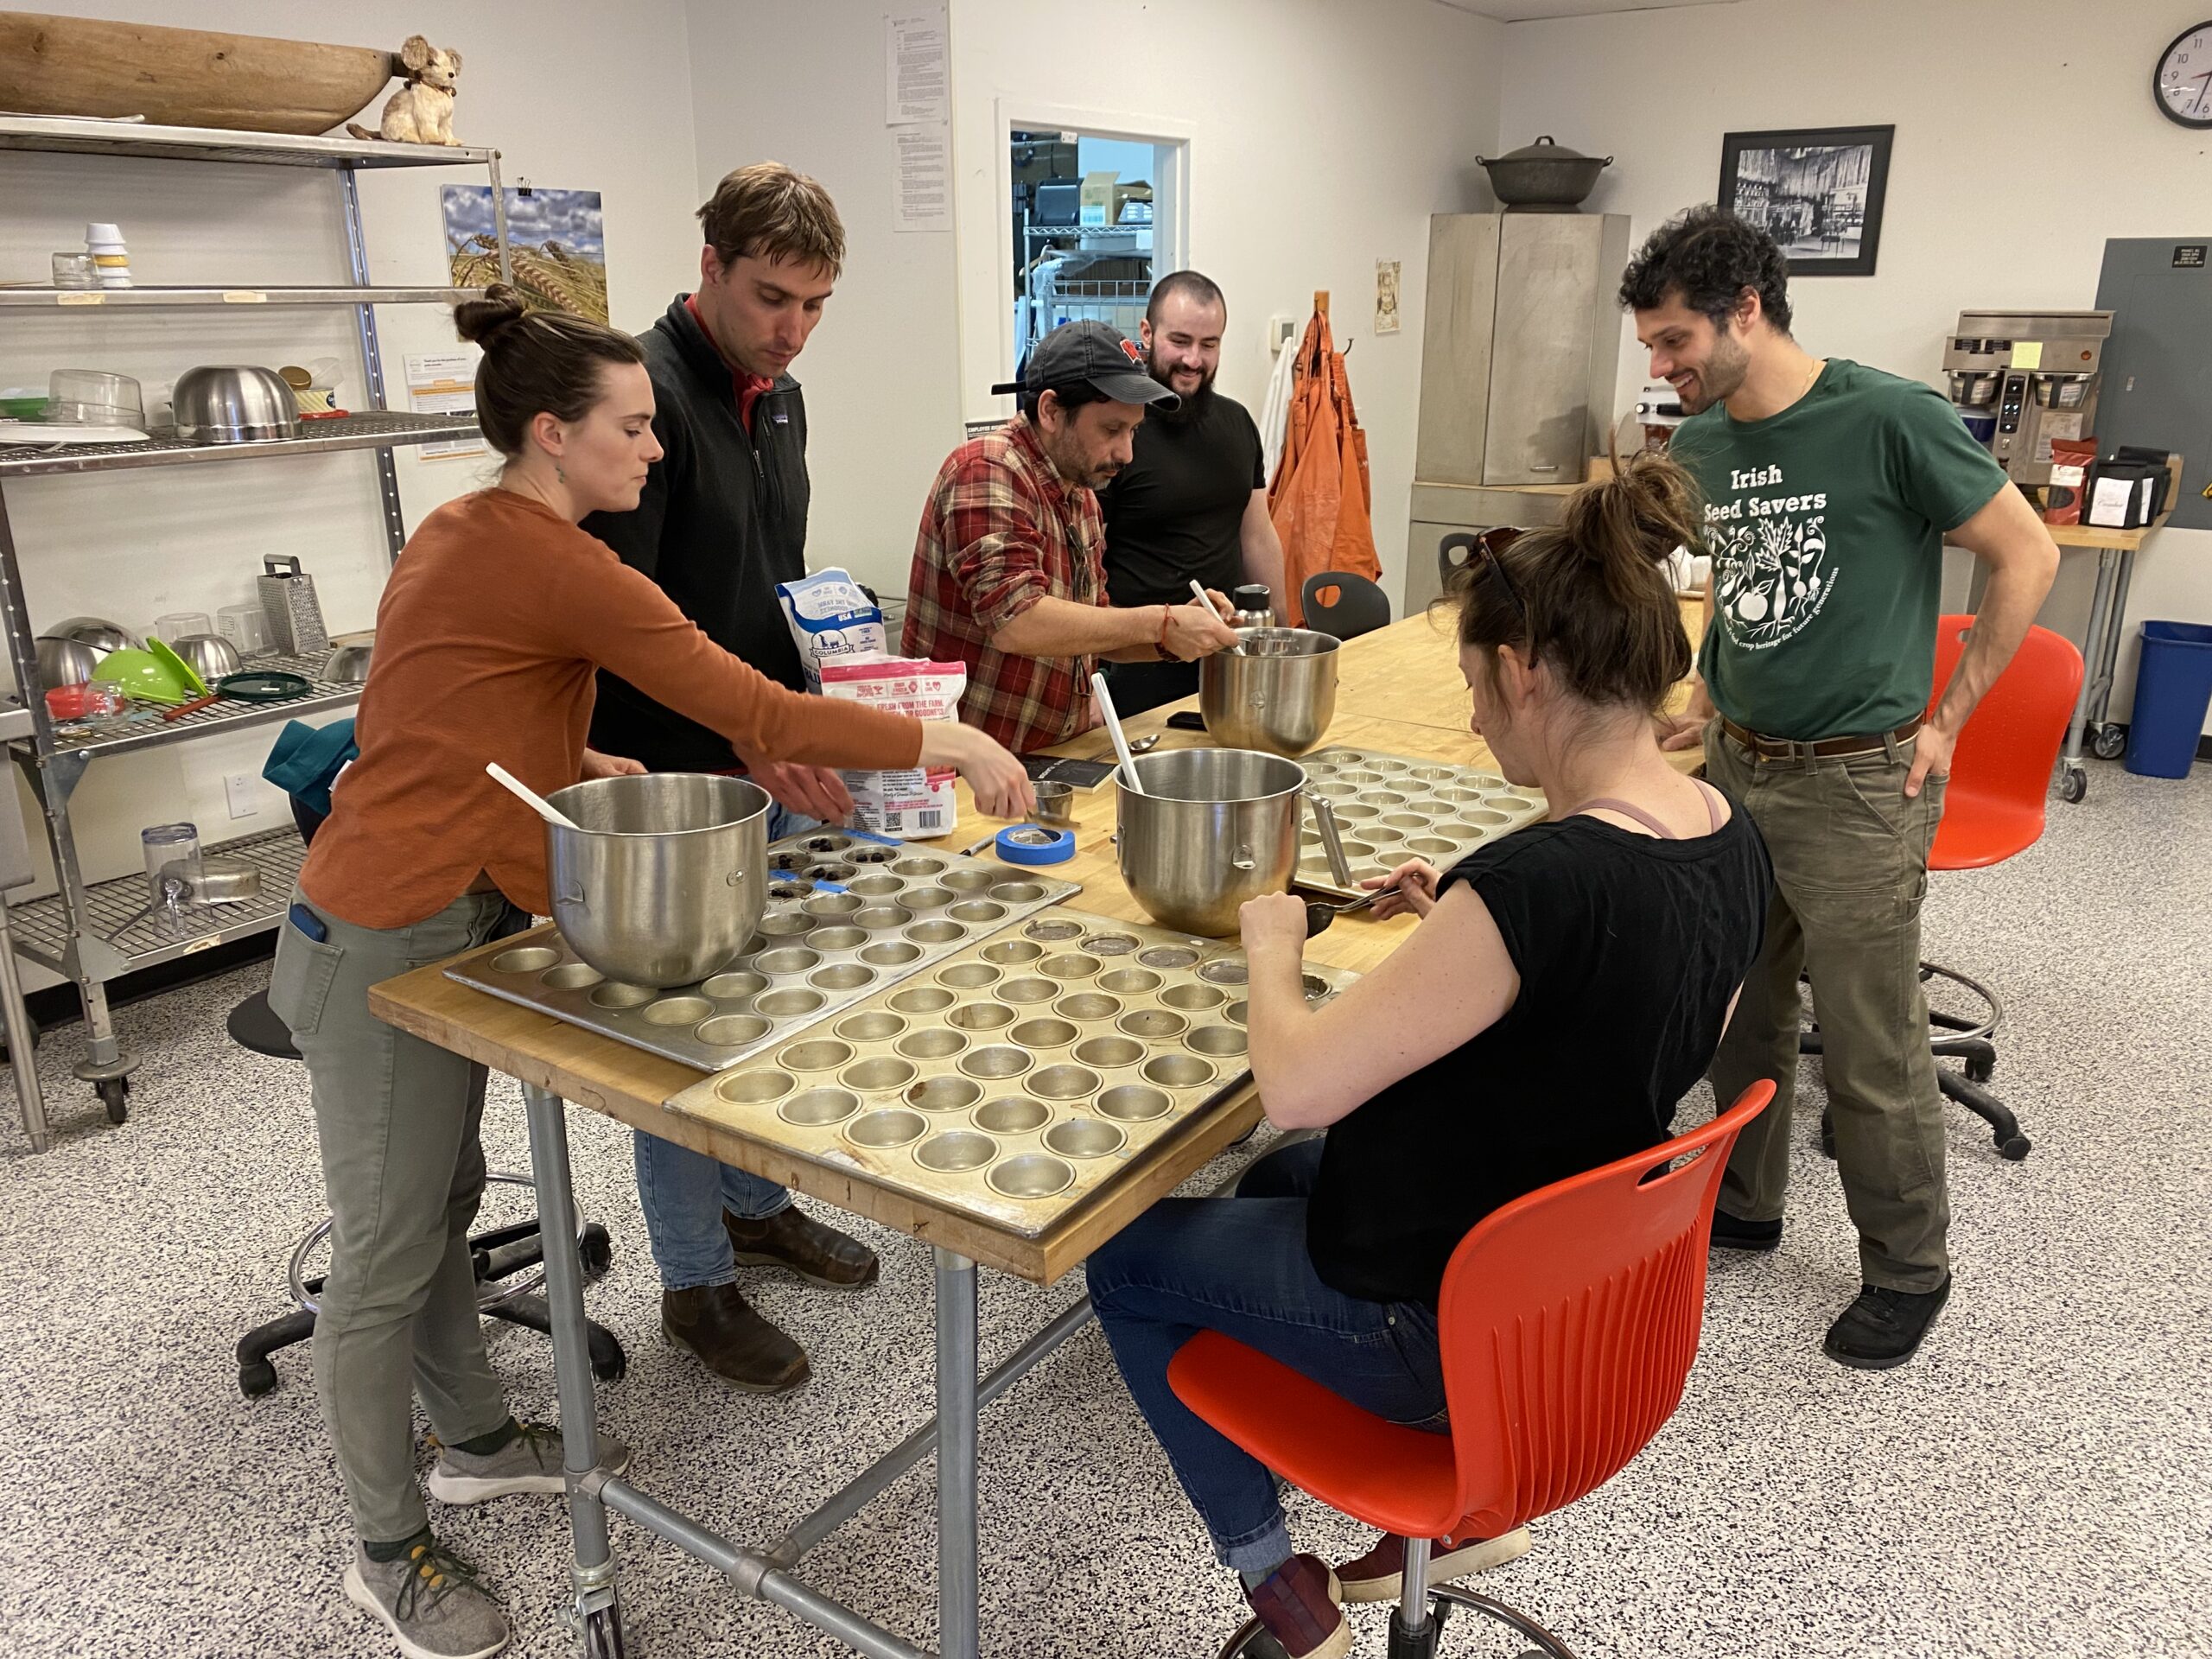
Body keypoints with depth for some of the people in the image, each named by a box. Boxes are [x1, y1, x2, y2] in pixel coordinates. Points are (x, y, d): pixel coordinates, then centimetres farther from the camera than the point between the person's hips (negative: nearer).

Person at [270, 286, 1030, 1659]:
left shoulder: (464, 534, 9)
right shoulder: (554, 566, -21)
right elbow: (757, 712, -21)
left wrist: (598, 770, 6)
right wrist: (949, 744, -13)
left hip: (435, 919, 9)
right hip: (391, 945, -9)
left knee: (446, 1199, 21)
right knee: (388, 1256, 6)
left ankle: (477, 1440, 40)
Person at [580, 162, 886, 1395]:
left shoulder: (780, 396, 10)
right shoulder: (648, 391, -18)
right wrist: (743, 744, -27)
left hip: (772, 765, 8)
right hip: (672, 779, -8)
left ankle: (757, 1209, 39)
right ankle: (697, 1283, 21)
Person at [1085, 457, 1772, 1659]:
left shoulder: (1536, 879, -35)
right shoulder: (1731, 839, -7)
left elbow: (1294, 1087, -30)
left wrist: (1270, 946, -11)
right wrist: (1459, 919, 3)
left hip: (1443, 1329, -8)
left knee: (1125, 1260, 14)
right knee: (1279, 1187, 32)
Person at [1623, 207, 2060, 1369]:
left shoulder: (1890, 421, -14)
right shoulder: (1700, 444, 5)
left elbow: (2026, 556, -6)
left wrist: (1946, 719, -7)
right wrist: (1709, 698, 9)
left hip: (1855, 783, -6)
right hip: (1736, 767, 6)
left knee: (1871, 1053, 3)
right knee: (1740, 1012, 17)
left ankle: (1908, 1271, 23)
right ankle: (1743, 1203, 37)